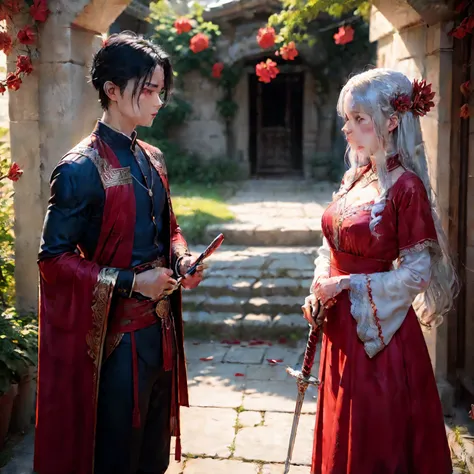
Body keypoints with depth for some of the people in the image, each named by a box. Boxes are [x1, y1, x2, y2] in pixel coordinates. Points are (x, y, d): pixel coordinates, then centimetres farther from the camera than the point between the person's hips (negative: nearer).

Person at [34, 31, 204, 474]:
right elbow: (53, 257, -15)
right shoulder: (82, 169, -15)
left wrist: (182, 259, -1)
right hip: (116, 335, -7)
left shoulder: (152, 160, 8)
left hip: (160, 326, 7)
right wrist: (131, 281, -19)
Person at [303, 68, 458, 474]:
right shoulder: (355, 179, 6)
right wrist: (319, 292, -1)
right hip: (342, 327, 7)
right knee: (341, 436, 19)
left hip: (381, 332, -7)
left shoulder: (405, 187, -15)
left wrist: (346, 285, -17)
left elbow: (416, 272, -16)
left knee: (378, 440, 7)